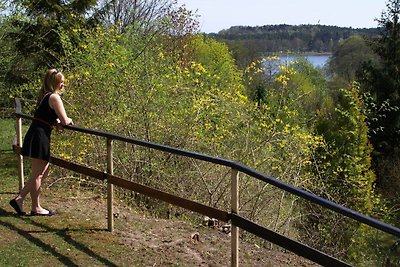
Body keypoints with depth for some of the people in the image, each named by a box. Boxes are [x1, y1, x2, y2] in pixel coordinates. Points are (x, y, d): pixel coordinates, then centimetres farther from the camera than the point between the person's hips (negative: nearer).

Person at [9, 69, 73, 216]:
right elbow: (65, 121, -14)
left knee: (44, 172, 17)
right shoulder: (54, 97, -12)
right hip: (39, 137, -10)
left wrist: (57, 122, 8)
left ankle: (19, 199, 17)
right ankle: (36, 208, 12)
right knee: (38, 174, 1)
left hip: (35, 136, 10)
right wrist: (69, 120, 8)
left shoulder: (45, 95, 17)